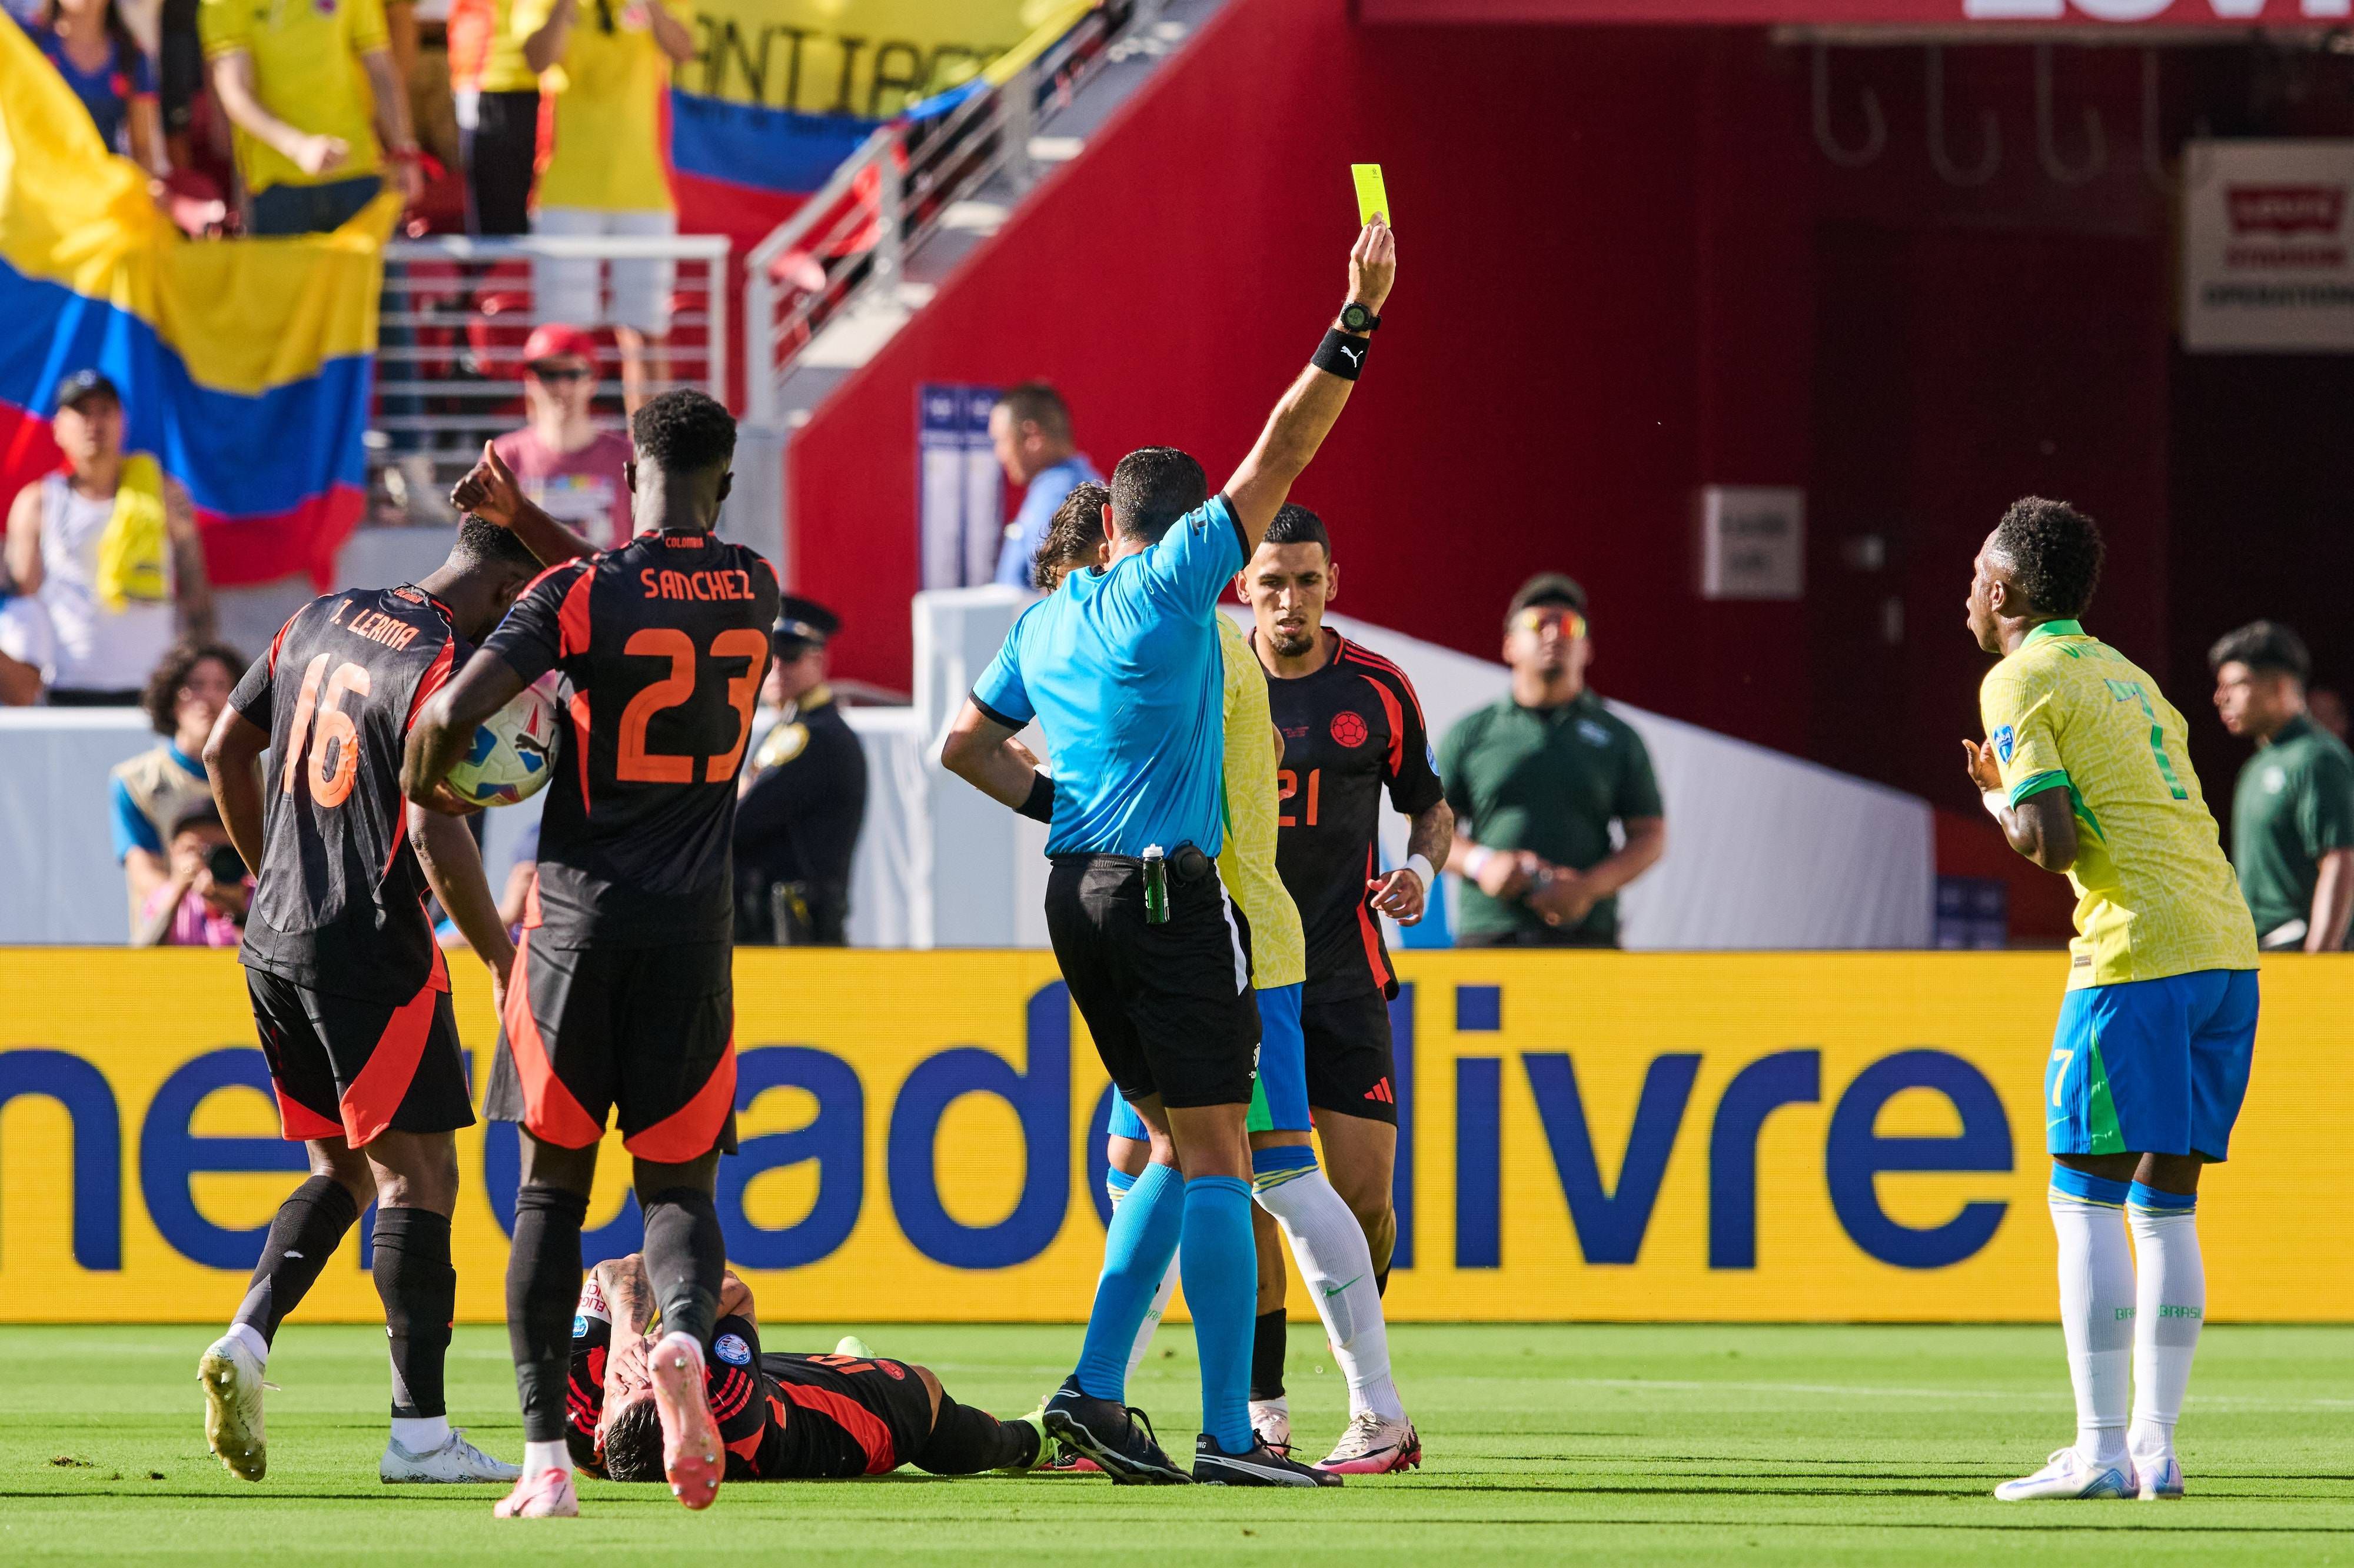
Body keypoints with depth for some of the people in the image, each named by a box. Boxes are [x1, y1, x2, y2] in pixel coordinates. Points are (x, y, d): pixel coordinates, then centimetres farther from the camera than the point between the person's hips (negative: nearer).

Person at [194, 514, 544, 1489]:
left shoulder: (321, 620, 10)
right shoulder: (443, 668, -14)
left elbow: (225, 751, 17)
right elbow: (433, 833, -22)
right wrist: (499, 956, -11)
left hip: (274, 943, 8)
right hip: (371, 951, -8)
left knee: (343, 1172, 18)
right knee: (417, 1175, -2)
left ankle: (247, 1342, -1)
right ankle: (418, 1431, -5)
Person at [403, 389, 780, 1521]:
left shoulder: (578, 591, -8)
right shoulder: (755, 592, 5)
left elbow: (455, 713, -18)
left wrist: (418, 785, 2)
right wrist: (529, 523, 25)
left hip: (580, 910, -2)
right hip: (695, 920, 2)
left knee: (552, 1184, 7)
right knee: (678, 1181, 8)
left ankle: (545, 1457, 2)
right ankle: (685, 1332, -26)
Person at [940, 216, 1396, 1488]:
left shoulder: (1046, 619, 13)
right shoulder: (1172, 582, -6)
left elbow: (966, 744, 22)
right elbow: (1281, 454, -10)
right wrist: (1357, 319, -8)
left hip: (1081, 894, 7)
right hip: (1171, 893, -7)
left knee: (1178, 1149, 15)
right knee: (1215, 1157, -7)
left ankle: (1095, 1388, 7)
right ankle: (1228, 1434, -11)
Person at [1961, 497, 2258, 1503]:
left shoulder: (2021, 682, -1)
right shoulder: (2129, 677, 24)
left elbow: (2050, 844, -12)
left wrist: (1996, 804, 9)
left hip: (2137, 951, -8)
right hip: (2227, 945, 8)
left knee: (2086, 1203, -3)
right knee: (2165, 1206, 11)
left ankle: (2101, 1450, -7)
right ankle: (2156, 1447, 9)